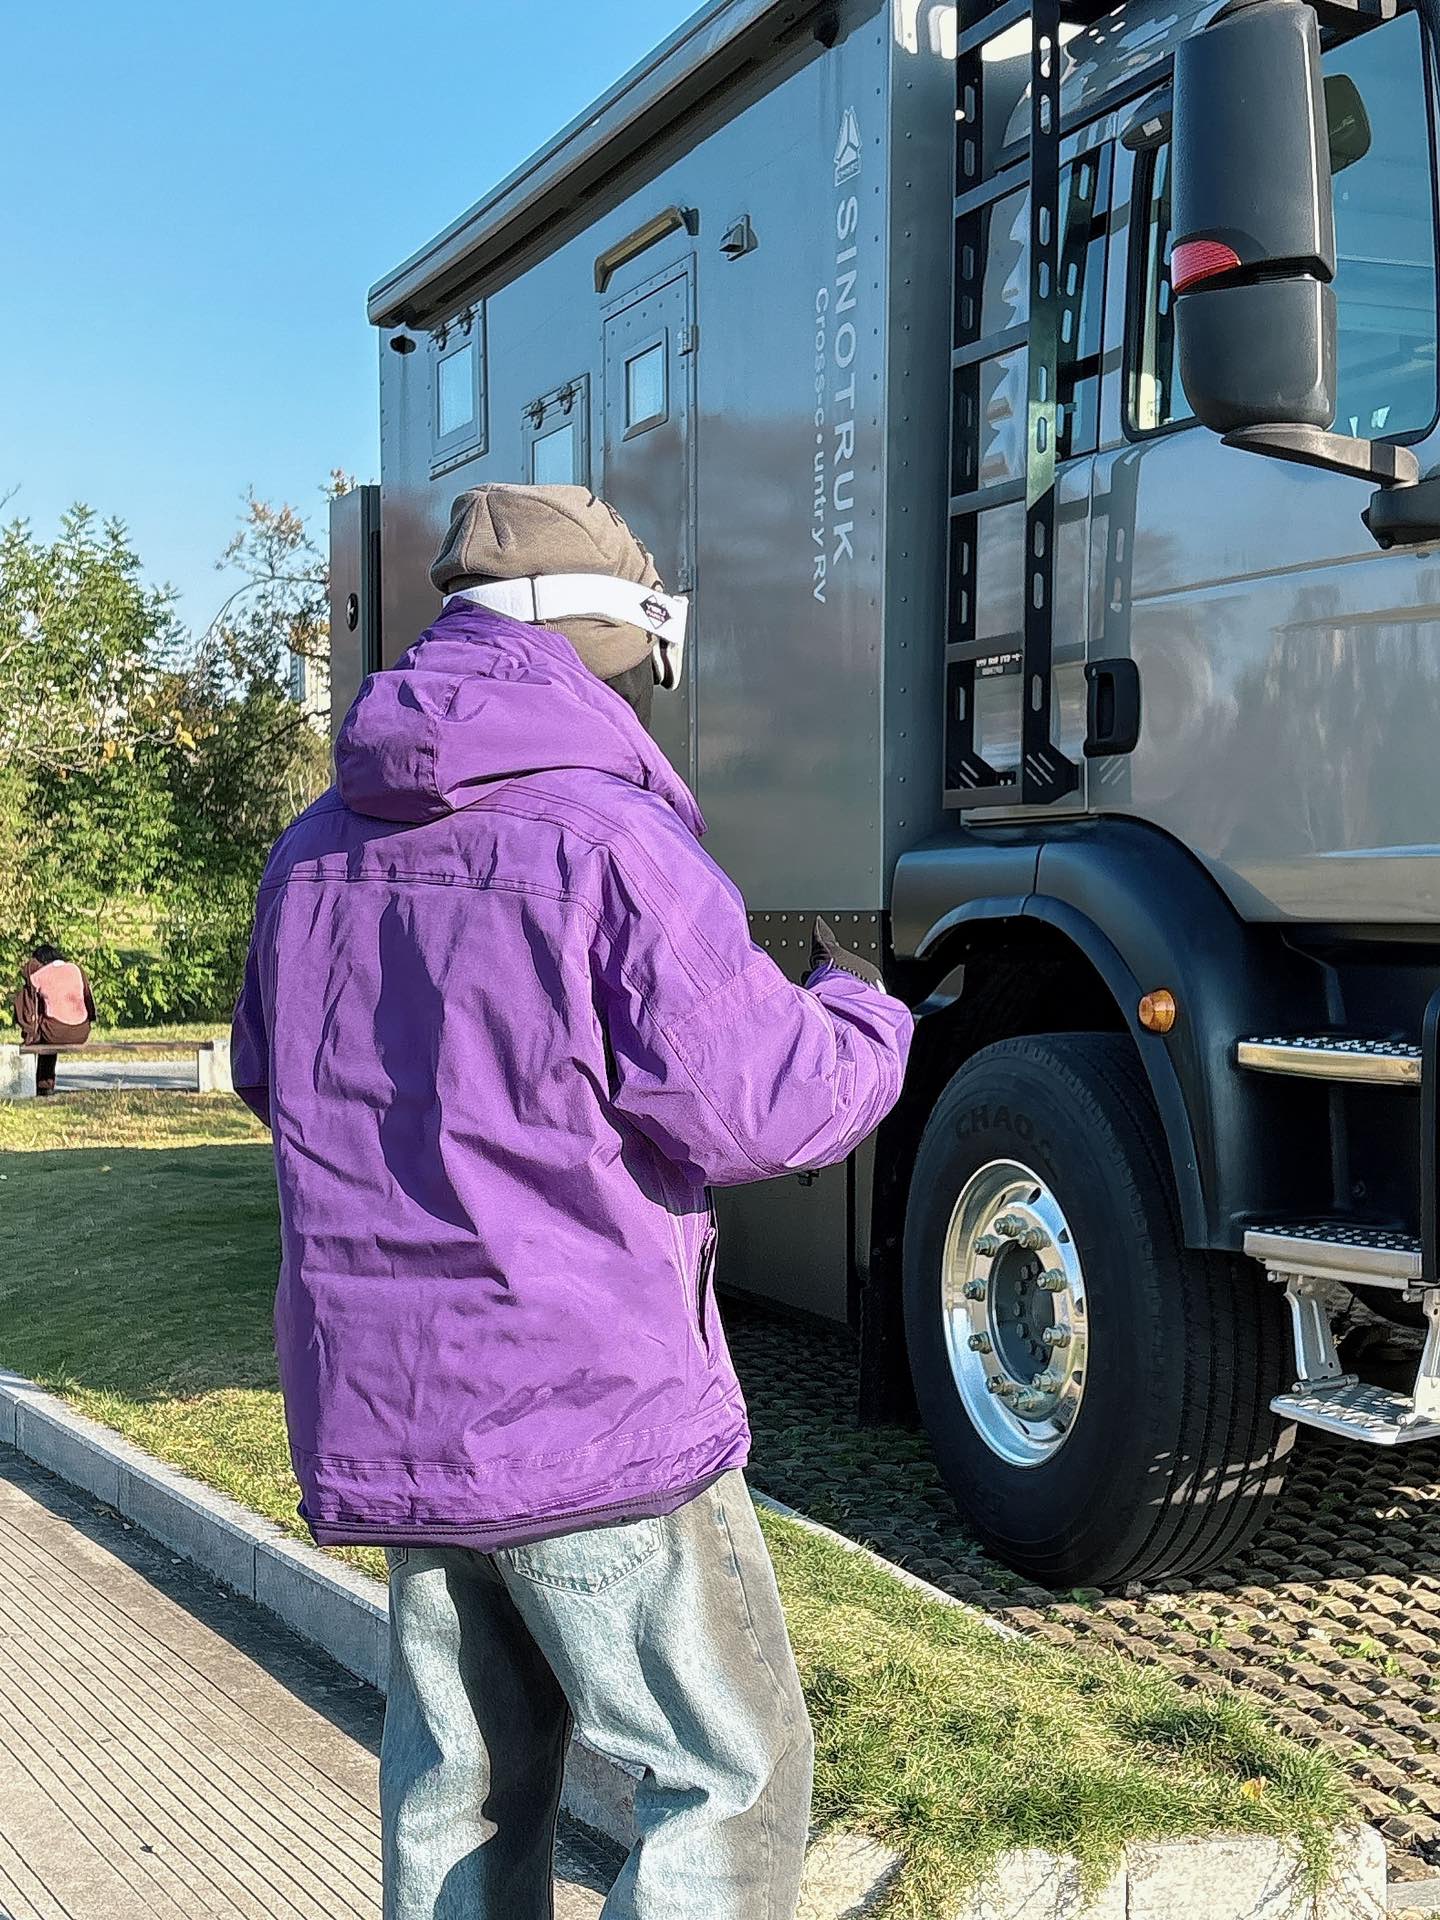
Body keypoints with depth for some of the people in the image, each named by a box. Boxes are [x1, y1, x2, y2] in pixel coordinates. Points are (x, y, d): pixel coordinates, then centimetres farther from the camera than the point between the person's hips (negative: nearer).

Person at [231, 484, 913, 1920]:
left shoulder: (317, 851, 8)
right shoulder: (609, 839, -16)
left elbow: (278, 1082, 20)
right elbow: (760, 1105, -16)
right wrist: (861, 1012, 3)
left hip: (379, 1411, 8)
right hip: (593, 1414, -7)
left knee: (460, 1779, 21)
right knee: (729, 1780, 7)